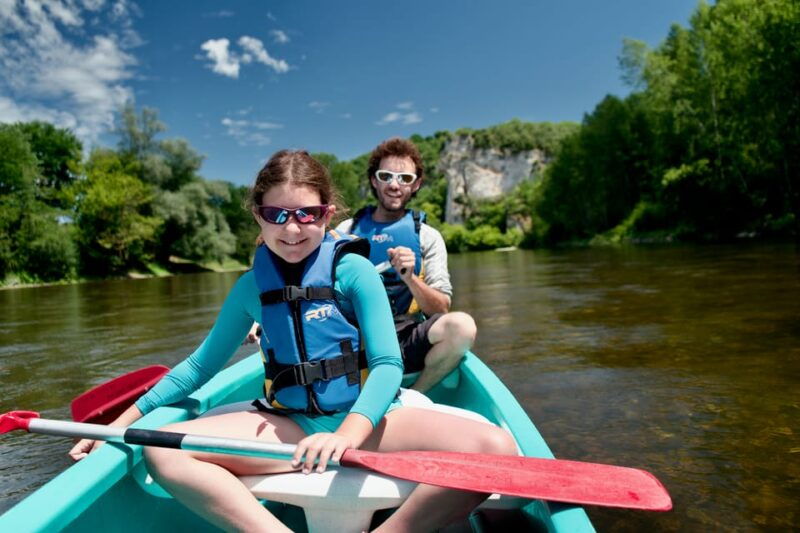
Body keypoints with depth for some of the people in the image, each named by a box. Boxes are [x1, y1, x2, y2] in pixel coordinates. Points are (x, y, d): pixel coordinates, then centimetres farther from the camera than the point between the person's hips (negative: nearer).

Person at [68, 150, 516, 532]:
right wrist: (123, 421, 9)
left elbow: (388, 363, -13)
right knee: (163, 450, -17)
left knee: (495, 446, -26)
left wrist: (347, 433, -31)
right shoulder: (252, 286, 5)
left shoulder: (354, 271, -5)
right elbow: (201, 365, 14)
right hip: (288, 426, 3)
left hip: (366, 420, -2)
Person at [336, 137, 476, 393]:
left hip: (405, 340, 0)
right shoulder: (347, 230, 13)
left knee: (461, 326, -29)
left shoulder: (427, 237, 9)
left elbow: (441, 309, 1)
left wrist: (410, 279, -17)